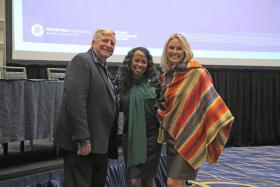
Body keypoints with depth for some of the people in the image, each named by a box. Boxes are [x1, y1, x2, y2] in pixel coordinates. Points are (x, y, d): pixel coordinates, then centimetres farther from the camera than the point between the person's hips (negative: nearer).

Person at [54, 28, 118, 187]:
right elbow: (74, 101, -20)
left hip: (100, 144, 9)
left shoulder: (104, 68, 19)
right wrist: (82, 139, -23)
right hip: (82, 144, -9)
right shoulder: (81, 60, -9)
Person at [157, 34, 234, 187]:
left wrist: (221, 119, -21)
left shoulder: (196, 72, -9)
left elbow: (210, 98, -14)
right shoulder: (166, 75, 11)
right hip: (171, 135, 7)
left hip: (188, 135, -7)